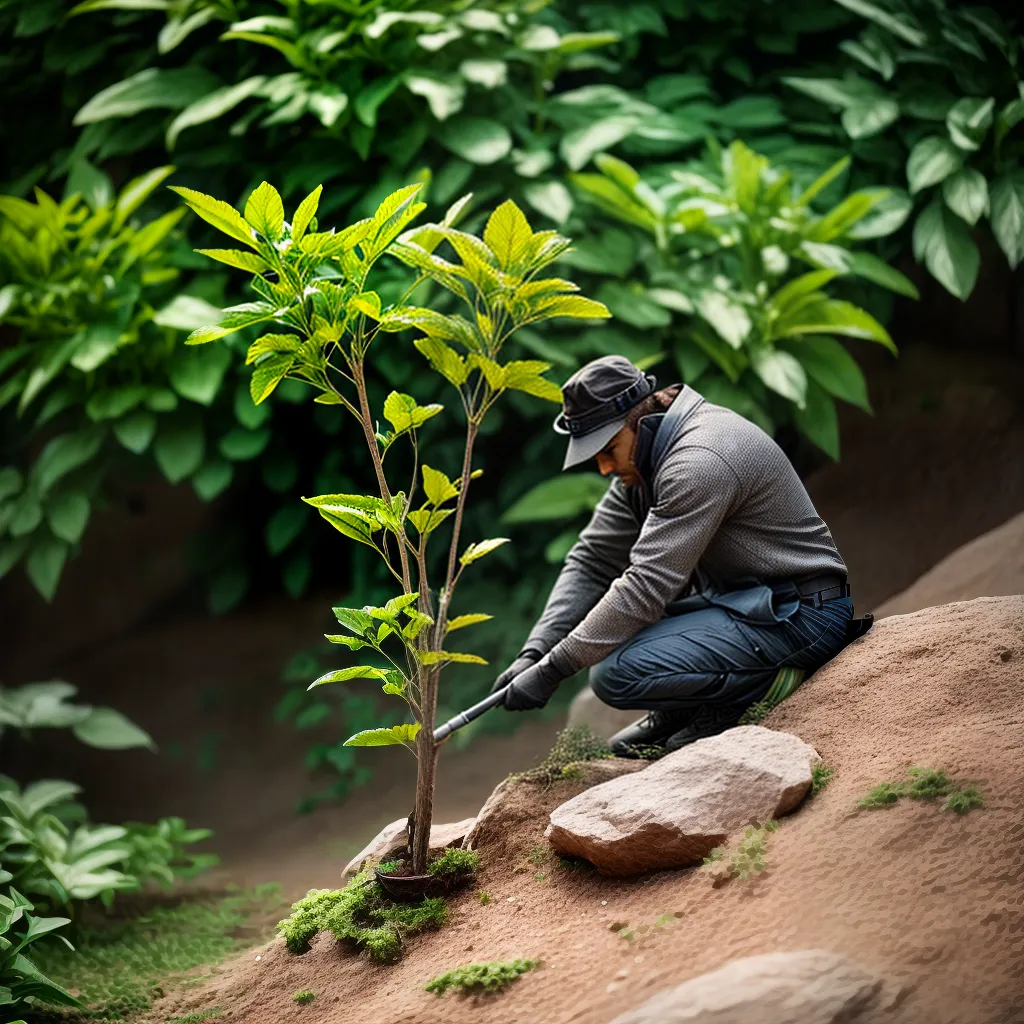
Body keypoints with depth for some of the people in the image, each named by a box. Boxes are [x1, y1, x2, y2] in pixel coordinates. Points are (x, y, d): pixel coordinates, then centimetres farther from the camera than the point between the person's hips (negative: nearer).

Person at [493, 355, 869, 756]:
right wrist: (534, 653, -5)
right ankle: (676, 712, 14)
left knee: (616, 674, -23)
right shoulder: (643, 458, 6)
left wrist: (552, 669, -23)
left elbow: (645, 587, -27)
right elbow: (592, 561, 7)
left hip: (798, 616, -10)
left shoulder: (698, 461, -25)